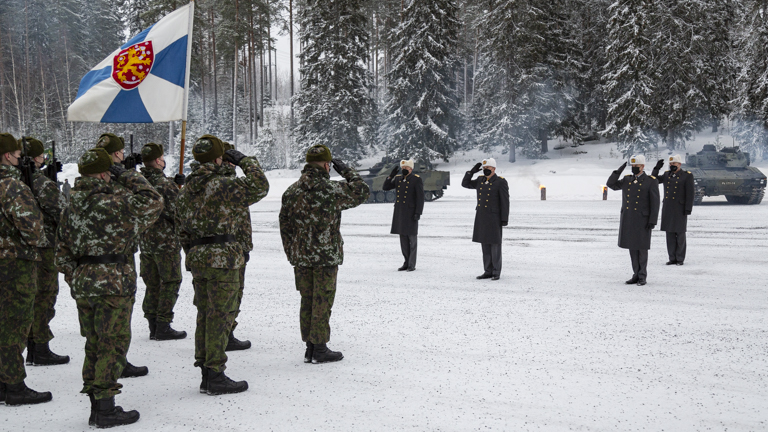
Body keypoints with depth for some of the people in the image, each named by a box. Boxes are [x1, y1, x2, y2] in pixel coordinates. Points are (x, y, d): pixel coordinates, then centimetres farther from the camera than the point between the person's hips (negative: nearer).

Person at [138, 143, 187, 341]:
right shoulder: (164, 183, -17)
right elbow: (176, 213, -17)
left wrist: (174, 183, 11)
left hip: (144, 241, 7)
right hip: (166, 241, -7)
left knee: (152, 284, 15)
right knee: (170, 282, 2)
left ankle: (153, 326, 18)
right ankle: (163, 327, 2)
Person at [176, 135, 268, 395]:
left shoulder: (187, 189, 11)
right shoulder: (223, 185, -14)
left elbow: (184, 231, 16)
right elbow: (259, 188, -12)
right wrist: (245, 161, 0)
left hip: (197, 257, 8)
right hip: (222, 259, -8)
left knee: (205, 315, 14)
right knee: (220, 316, -2)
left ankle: (206, 375, 20)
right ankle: (215, 376, 1)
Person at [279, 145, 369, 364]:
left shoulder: (291, 192, 5)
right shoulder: (332, 190, -13)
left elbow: (285, 225, 10)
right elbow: (362, 192, 1)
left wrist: (291, 255, 18)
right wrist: (346, 170, 10)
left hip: (301, 257, 6)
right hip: (326, 256, -5)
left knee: (307, 301, 12)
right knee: (322, 302, 1)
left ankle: (310, 348, 18)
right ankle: (320, 348, 6)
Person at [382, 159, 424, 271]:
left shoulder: (417, 179, -8)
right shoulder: (398, 178, 9)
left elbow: (420, 198, -12)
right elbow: (386, 187, 9)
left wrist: (418, 213, -19)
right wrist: (391, 175, -4)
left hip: (411, 212, -6)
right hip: (399, 212, 6)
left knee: (412, 238, -2)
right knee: (403, 238, 9)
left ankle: (412, 264, 2)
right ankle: (407, 262, 17)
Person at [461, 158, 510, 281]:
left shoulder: (501, 182, -8)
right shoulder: (480, 180, 10)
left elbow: (505, 202, -9)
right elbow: (465, 184, 18)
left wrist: (504, 219, -13)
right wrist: (472, 171, 5)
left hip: (494, 218, -6)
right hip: (481, 217, 6)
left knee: (495, 245, -2)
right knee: (485, 245, 9)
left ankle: (496, 272, 5)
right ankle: (488, 271, 14)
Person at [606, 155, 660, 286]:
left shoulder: (651, 181, -7)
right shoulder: (627, 180, 9)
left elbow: (655, 203, -9)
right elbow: (610, 184, 4)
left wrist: (652, 221, -15)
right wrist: (619, 170, -7)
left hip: (642, 220, -5)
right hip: (628, 220, 5)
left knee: (642, 247, -1)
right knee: (632, 247, 8)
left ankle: (642, 277, 8)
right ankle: (637, 275, 16)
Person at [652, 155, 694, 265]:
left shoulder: (687, 176, -5)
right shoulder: (667, 175, 11)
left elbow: (690, 194, -9)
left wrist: (688, 209, -15)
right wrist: (657, 168, 0)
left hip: (680, 209, -5)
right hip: (667, 209, 5)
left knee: (680, 234, 0)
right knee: (670, 234, 5)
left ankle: (680, 259, 8)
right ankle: (672, 258, 11)